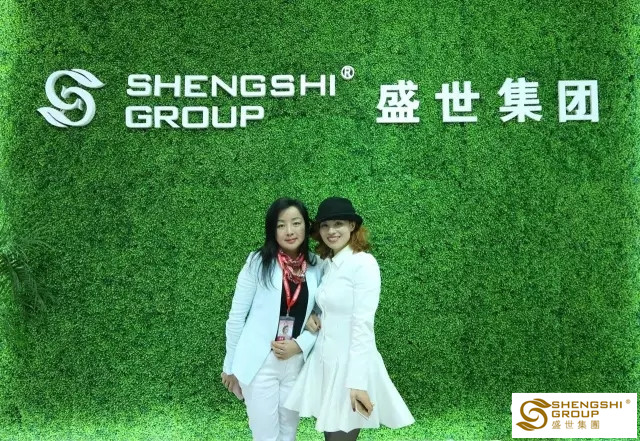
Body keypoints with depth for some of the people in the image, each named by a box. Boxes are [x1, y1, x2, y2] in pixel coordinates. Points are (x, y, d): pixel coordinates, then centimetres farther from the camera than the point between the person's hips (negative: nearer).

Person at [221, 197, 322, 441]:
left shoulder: (317, 267, 0)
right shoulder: (258, 263, -8)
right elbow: (236, 316, -3)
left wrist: (300, 345, -13)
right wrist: (230, 365, 1)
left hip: (297, 364, 3)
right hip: (259, 364, -3)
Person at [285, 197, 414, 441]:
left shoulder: (364, 263, -14)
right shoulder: (328, 264, 10)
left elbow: (363, 324, -20)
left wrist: (357, 381, -23)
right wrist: (312, 317, 3)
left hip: (351, 363, -7)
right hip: (325, 361, 7)